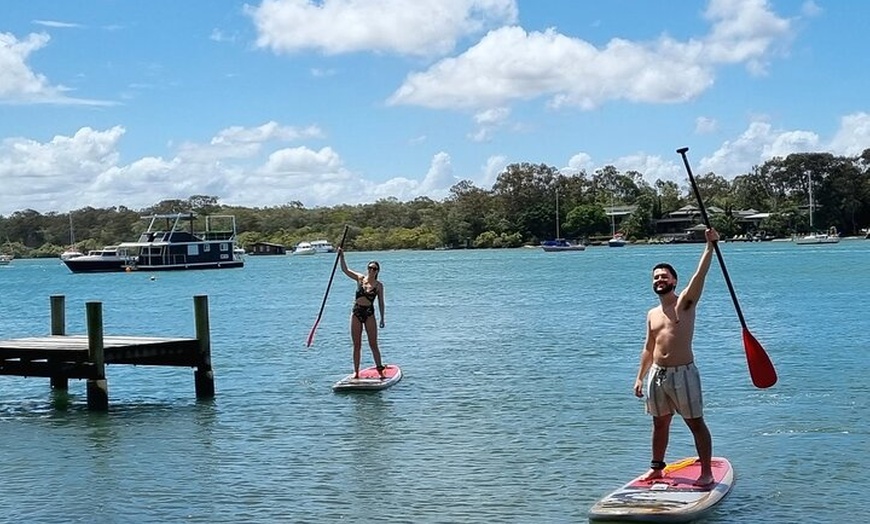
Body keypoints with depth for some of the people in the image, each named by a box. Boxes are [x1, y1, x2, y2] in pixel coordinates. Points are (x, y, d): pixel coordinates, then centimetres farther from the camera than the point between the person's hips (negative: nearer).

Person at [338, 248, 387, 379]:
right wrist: (341, 256, -10)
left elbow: (380, 302, 4)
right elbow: (345, 270, 2)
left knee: (373, 344, 0)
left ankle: (380, 370, 8)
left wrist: (382, 318, 3)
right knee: (357, 345, 5)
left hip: (369, 314, -2)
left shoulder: (379, 285, -1)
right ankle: (356, 371, 10)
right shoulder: (360, 278, 3)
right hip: (356, 313, 2)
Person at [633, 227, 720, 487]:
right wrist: (640, 377, 15)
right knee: (660, 423, 15)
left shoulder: (685, 303, -3)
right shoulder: (652, 314, 13)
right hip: (657, 374, 6)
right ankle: (657, 467, 28)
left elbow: (700, 274, -17)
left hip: (683, 372, -6)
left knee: (696, 423, -1)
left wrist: (710, 245, -28)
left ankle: (706, 472, 4)